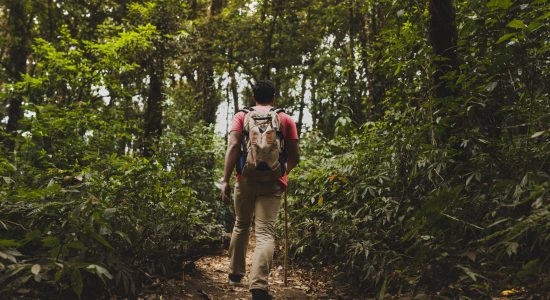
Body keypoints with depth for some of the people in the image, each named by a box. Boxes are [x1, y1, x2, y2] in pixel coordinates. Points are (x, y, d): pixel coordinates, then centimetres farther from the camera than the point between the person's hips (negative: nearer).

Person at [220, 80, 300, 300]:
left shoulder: (242, 116, 8)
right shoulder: (286, 119, 8)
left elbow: (233, 147, -6)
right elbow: (294, 156, 4)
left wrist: (225, 180, -8)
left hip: (246, 179, 1)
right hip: (273, 182, -1)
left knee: (241, 226, 20)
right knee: (265, 233, -6)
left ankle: (235, 274, 32)